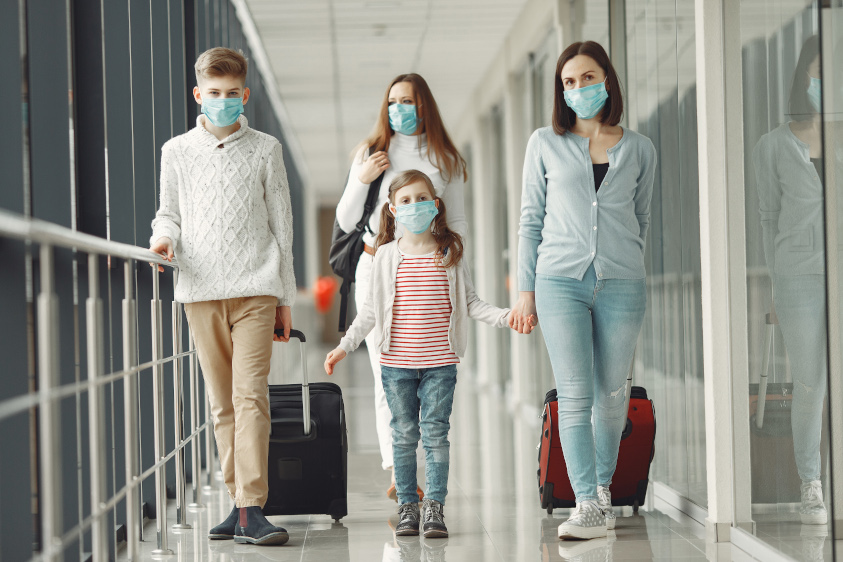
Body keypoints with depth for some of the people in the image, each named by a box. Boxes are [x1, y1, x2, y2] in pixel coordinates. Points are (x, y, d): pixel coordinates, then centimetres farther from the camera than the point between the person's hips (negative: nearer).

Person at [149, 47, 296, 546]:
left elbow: (282, 225, 11)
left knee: (250, 396, -12)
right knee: (222, 403, 4)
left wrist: (285, 298, 9)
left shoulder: (265, 149, 10)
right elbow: (171, 213, 18)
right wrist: (165, 238, -7)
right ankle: (240, 503, 9)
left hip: (256, 288, -2)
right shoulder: (178, 151, 13)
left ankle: (251, 509, -16)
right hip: (201, 289, 2)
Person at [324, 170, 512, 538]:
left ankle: (435, 508, 2)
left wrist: (503, 316, -6)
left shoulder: (450, 253, 4)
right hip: (396, 362, 1)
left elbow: (469, 303, 8)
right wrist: (345, 346, 6)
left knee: (436, 433, -1)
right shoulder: (386, 255, 4)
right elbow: (370, 310, 9)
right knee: (403, 435, 5)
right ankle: (407, 507, 11)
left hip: (440, 362, -1)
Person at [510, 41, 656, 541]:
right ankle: (589, 505, -10)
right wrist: (526, 290, 6)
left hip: (622, 283, 1)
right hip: (560, 279, -1)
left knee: (612, 393, 5)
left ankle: (603, 485, 23)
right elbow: (531, 219, 9)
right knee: (575, 396, -8)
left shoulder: (639, 149, 10)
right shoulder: (545, 144, 8)